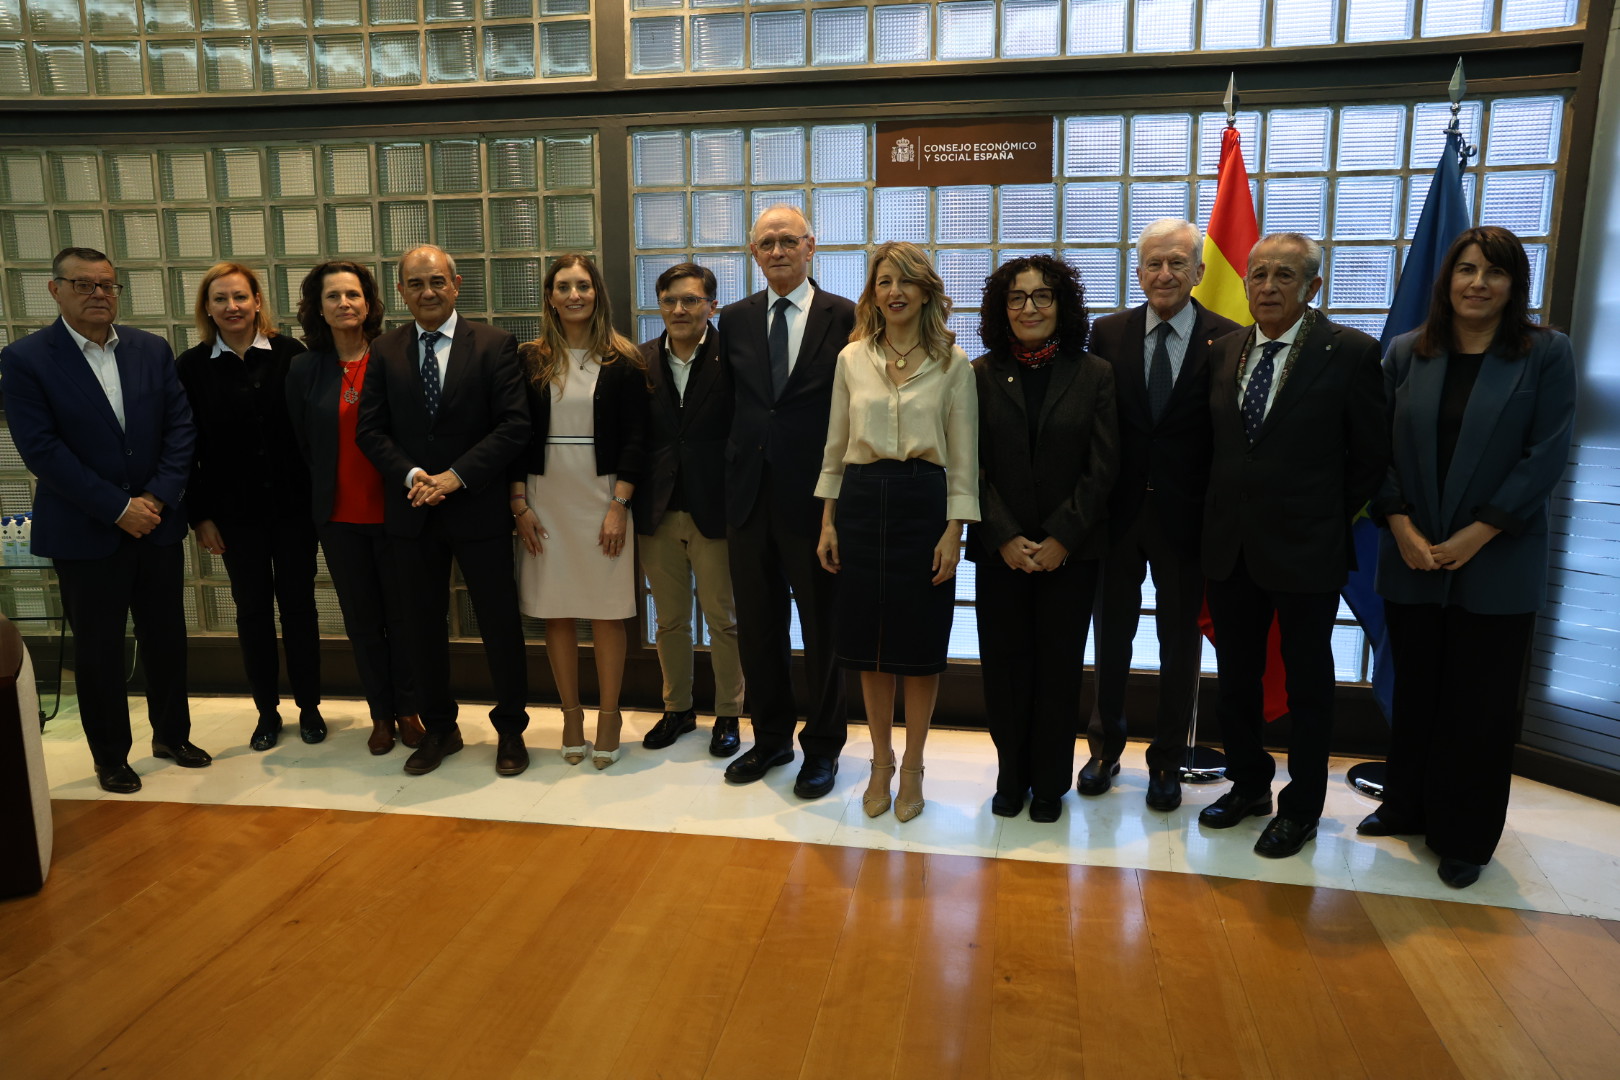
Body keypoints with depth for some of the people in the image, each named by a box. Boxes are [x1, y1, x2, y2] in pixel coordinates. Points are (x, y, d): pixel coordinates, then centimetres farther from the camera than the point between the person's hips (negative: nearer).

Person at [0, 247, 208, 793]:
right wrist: (118, 509, -16)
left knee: (166, 637, 13)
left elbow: (181, 428, 1)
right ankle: (110, 757, 25)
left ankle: (172, 734, 32)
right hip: (85, 533, -3)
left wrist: (157, 497, -11)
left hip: (157, 524, 3)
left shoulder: (152, 349, 4)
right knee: (98, 649, 9)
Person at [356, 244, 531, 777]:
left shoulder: (494, 344, -3)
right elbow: (371, 430, 4)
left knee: (500, 622, 5)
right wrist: (411, 475, -13)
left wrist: (458, 475, -17)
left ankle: (510, 729, 21)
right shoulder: (385, 351, 6)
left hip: (479, 507, -3)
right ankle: (439, 728, 29)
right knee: (425, 624, 13)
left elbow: (515, 424, -10)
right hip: (412, 512, 3)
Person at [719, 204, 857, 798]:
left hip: (816, 497, -4)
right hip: (750, 493, 4)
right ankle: (771, 737, 32)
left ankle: (822, 747, 24)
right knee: (757, 625, 14)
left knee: (823, 627, 7)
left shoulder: (846, 318, -4)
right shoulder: (735, 319, 9)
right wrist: (733, 472, 4)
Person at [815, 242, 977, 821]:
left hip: (924, 502, -2)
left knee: (920, 643, 5)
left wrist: (954, 532, -7)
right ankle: (881, 762, 26)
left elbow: (963, 457, -1)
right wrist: (828, 521, 5)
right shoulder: (852, 358, 6)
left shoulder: (952, 362, 0)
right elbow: (835, 447, 9)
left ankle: (912, 768, 22)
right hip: (862, 502, 2)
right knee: (869, 640, 9)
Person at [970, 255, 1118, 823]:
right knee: (1004, 665, 6)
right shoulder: (981, 375, 3)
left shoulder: (1094, 375, 2)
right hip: (1000, 550, 1)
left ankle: (1050, 783, 23)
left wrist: (1062, 538, -10)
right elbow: (973, 468, 0)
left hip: (1070, 551, 0)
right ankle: (1011, 774, 25)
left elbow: (1102, 468, -2)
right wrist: (1005, 538, -10)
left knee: (1058, 667, 7)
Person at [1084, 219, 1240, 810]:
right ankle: (1105, 746, 34)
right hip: (1118, 511, 2)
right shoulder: (1108, 333, 1)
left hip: (1185, 517, -1)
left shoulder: (1229, 340, -5)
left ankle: (1167, 760, 29)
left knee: (1180, 642, 11)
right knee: (1111, 635, 14)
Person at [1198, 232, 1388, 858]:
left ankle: (1300, 810, 26)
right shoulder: (1224, 352, 4)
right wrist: (1227, 508, 5)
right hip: (1230, 545, 5)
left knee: (1307, 683, 10)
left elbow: (1371, 455, -4)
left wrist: (1331, 517, 0)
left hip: (1306, 548, -4)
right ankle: (1248, 785, 35)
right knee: (1236, 678, 15)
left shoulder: (1350, 352, -9)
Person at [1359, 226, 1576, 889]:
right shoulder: (1405, 354, 4)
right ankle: (1407, 808, 31)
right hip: (1412, 559, 2)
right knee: (1415, 693, 14)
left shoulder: (1546, 354, -2)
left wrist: (1477, 534, -13)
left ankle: (1465, 838, 21)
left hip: (1497, 565, -2)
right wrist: (1401, 525, -9)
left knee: (1480, 706, 6)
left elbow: (1546, 456, -8)